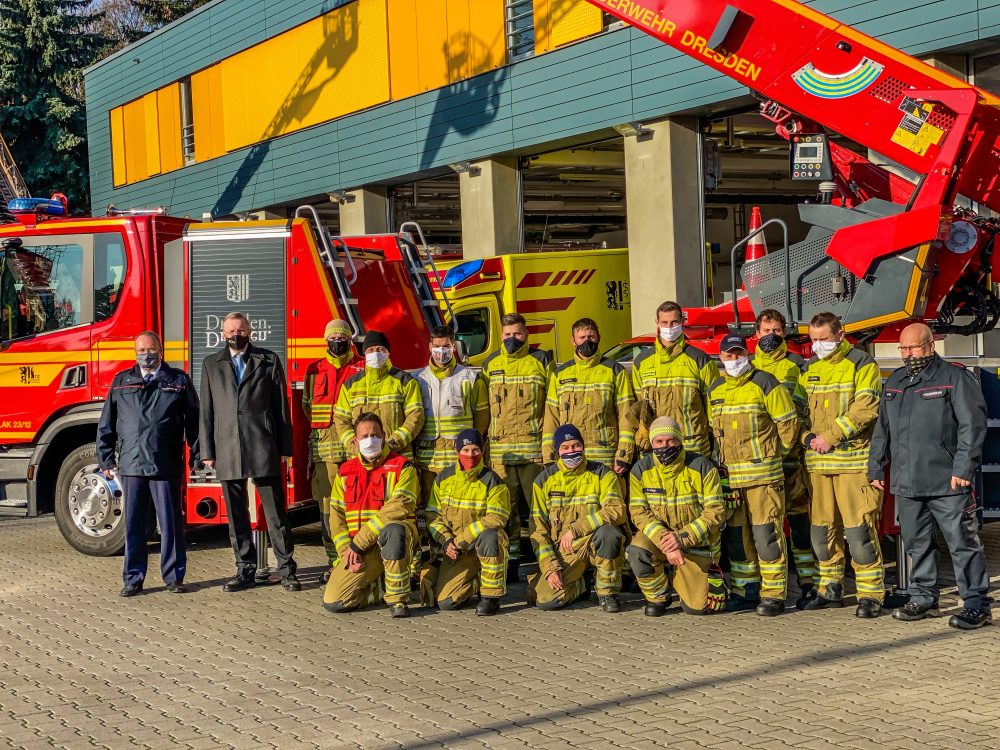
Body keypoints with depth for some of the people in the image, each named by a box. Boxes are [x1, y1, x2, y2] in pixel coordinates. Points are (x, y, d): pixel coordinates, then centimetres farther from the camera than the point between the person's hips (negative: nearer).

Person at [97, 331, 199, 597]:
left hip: (166, 465, -2)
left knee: (171, 522, 3)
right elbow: (107, 423, 13)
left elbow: (193, 420, 7)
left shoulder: (178, 381, 7)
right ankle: (133, 579, 12)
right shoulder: (121, 382, 12)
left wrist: (196, 455, 1)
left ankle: (174, 576, 13)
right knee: (133, 525, 5)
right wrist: (106, 460, 9)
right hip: (131, 465, 2)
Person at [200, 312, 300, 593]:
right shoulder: (211, 365, 13)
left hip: (264, 450, -2)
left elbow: (281, 406, 5)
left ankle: (285, 569, 3)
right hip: (228, 451, 2)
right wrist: (207, 451, 4)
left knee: (276, 512, -2)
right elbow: (206, 411, 10)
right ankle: (245, 569, 15)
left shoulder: (269, 361, 7)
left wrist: (285, 448, 1)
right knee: (236, 515, 7)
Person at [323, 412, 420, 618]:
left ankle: (397, 598, -22)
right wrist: (346, 552, -7)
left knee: (392, 530, -41)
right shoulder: (345, 472, 14)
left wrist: (357, 543, -19)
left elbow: (396, 509, -16)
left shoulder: (402, 468, -2)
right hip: (359, 551, 4)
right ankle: (374, 589, 18)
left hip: (398, 541, -4)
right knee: (332, 601, -15)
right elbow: (337, 517, 10)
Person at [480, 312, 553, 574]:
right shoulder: (490, 364, 15)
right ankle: (510, 560, 10)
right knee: (505, 506, 4)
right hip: (500, 449, 3)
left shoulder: (541, 361, 7)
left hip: (534, 448, -3)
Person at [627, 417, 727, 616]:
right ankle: (658, 596, -2)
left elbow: (716, 511, -13)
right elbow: (639, 512, -10)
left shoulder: (702, 467, -11)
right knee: (637, 553, -33)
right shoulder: (641, 470, -5)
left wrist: (682, 537, -25)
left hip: (696, 543, -1)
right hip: (657, 536, 1)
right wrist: (665, 542, -26)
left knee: (696, 607, -9)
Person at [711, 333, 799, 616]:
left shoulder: (765, 384, -6)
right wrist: (725, 459, 14)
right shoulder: (715, 390, 13)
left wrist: (770, 456, 3)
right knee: (736, 535, 10)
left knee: (766, 534, -7)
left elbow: (788, 424, -3)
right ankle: (744, 591, 19)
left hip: (763, 475, -6)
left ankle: (774, 595, -3)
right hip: (730, 476, 6)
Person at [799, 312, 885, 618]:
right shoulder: (809, 369, 16)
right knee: (822, 527, 10)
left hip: (854, 459, -6)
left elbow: (865, 409, -13)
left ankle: (871, 594, -4)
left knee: (858, 527, -10)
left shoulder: (862, 364, -3)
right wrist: (807, 436, -2)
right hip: (818, 460, 6)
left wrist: (830, 436, -16)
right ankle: (831, 589, 21)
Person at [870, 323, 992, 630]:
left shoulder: (955, 377, -4)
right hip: (907, 483, 7)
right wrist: (876, 468, 19)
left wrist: (963, 468, -17)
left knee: (962, 543, -4)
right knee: (917, 544, 12)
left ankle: (976, 604, 1)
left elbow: (973, 424, -11)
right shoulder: (895, 382, 17)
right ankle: (923, 598, 23)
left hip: (947, 482, -6)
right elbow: (882, 429, 23)